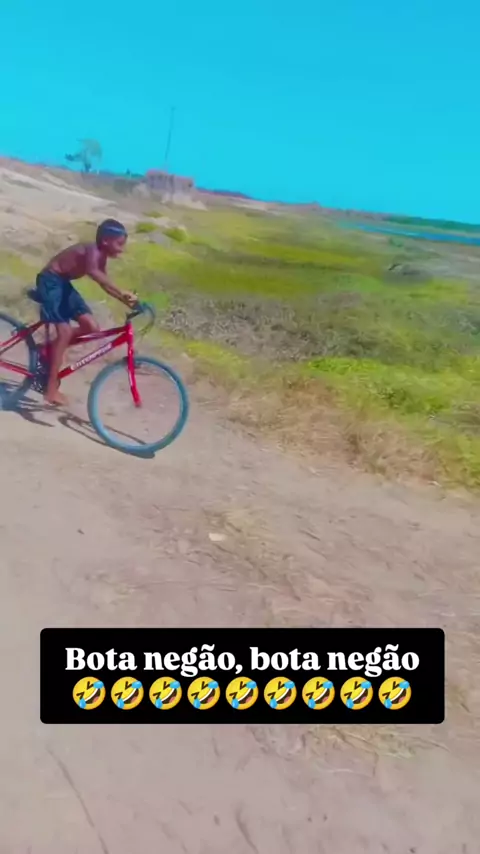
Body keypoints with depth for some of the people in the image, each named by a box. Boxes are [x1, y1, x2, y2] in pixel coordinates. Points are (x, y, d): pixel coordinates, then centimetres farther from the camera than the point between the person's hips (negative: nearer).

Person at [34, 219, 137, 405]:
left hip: (63, 283, 9)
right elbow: (92, 272, -49)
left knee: (92, 327, 0)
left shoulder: (101, 255, 4)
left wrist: (126, 301, 3)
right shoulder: (93, 251, -25)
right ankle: (51, 389, -10)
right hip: (50, 281, -9)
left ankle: (52, 350, 18)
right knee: (65, 332, -16)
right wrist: (122, 293, -57)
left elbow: (104, 282, 14)